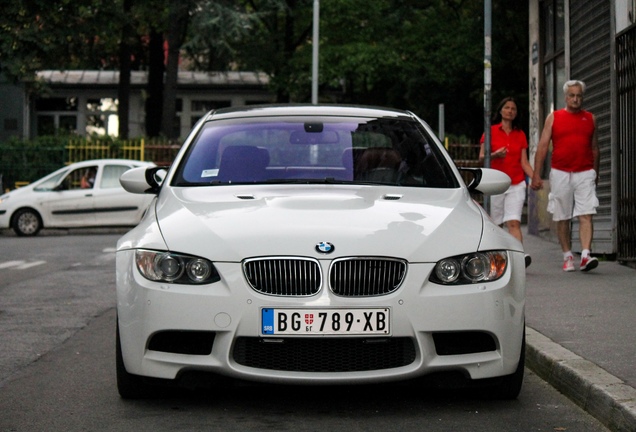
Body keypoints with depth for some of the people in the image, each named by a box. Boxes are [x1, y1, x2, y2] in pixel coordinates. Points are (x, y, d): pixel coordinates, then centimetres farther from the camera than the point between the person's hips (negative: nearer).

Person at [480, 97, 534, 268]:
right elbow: (481, 157, 2)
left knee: (514, 222, -13)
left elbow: (524, 162, 8)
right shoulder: (491, 131, 4)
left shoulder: (520, 134, 11)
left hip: (516, 184, 1)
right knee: (495, 225, 4)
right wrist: (494, 155, -19)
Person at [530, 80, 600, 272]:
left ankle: (585, 255, -21)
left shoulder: (590, 119, 11)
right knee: (562, 218, 5)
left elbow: (594, 148, 18)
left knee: (586, 215, -13)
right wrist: (536, 175, -5)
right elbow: (542, 146, 2)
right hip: (560, 174, 0)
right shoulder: (553, 118, 5)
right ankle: (567, 256, 16)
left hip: (585, 173, 0)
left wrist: (595, 174, 19)